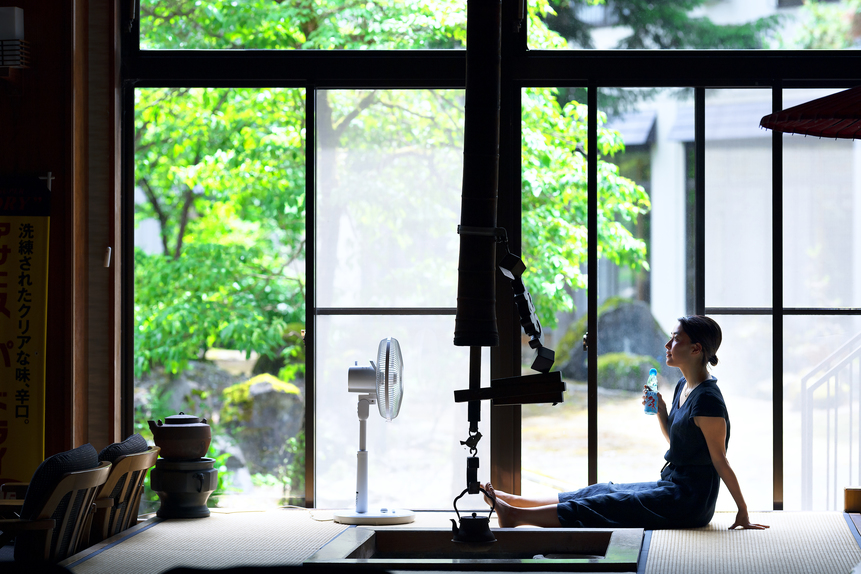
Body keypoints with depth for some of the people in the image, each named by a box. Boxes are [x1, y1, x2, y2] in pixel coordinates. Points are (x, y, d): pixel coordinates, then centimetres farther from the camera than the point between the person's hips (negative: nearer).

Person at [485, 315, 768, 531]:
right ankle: (509, 501, 9)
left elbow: (720, 460, -18)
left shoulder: (707, 399, -20)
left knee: (602, 506, -12)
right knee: (599, 492, 7)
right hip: (672, 485, 9)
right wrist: (660, 411, 4)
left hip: (690, 500, -9)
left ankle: (515, 515, -15)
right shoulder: (683, 386, 10)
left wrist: (743, 512, -16)